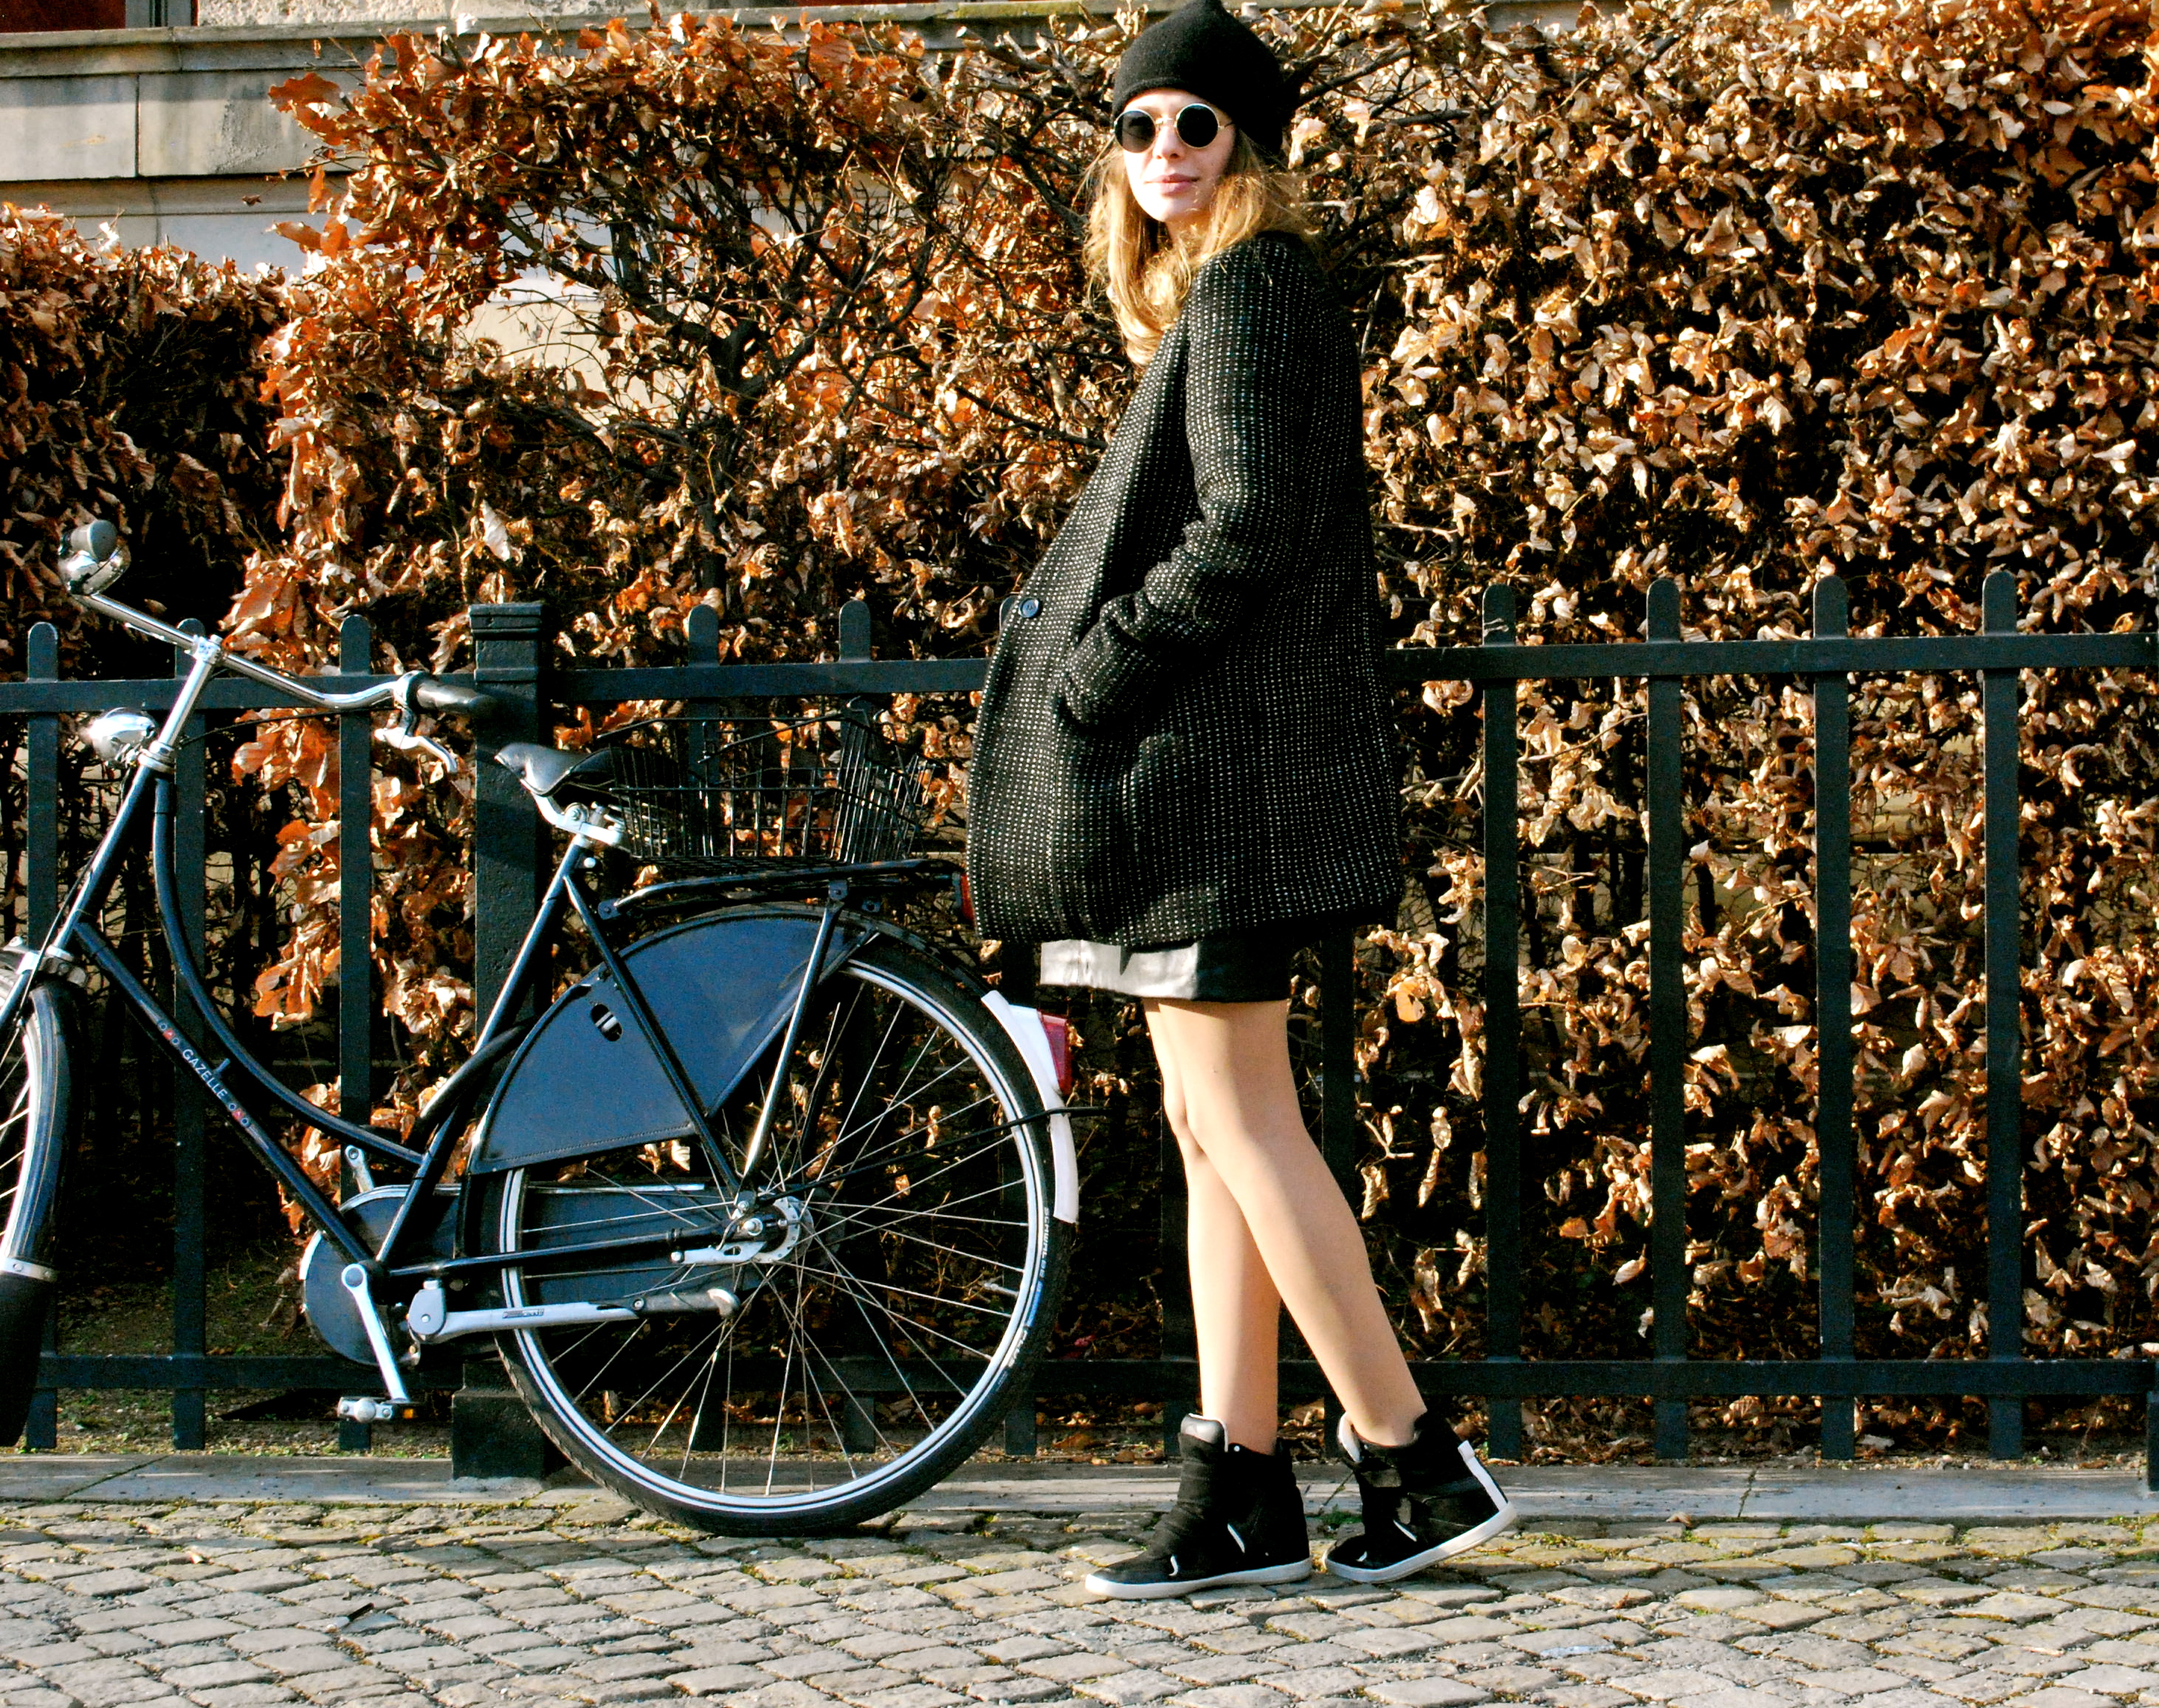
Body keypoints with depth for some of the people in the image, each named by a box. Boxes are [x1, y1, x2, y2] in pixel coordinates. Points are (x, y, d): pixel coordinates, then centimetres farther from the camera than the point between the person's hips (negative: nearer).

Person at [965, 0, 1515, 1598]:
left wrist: (1099, 668, -16)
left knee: (1236, 1118, -8)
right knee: (1217, 1124, 9)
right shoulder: (1223, 295, 19)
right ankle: (1240, 1492, 11)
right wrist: (1077, 632, 15)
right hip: (1201, 768, 10)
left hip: (1221, 753, -10)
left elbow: (1246, 529, -21)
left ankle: (1415, 1459, -5)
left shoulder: (1244, 293, -11)